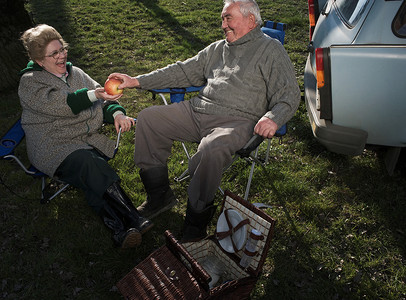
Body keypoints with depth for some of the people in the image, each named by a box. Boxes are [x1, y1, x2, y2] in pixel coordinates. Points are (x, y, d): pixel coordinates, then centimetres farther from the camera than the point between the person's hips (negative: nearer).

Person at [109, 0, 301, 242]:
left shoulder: (271, 50, 5)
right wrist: (137, 81, 15)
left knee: (212, 149, -37)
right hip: (197, 111, 7)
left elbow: (290, 95, -2)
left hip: (237, 120, -6)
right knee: (148, 118, -4)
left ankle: (198, 218, -13)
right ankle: (159, 195, 2)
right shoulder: (217, 48, 23)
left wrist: (272, 118, -25)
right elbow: (183, 71, 21)